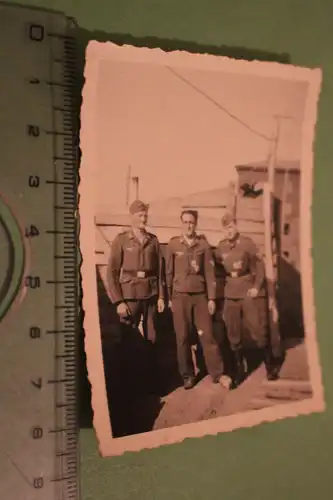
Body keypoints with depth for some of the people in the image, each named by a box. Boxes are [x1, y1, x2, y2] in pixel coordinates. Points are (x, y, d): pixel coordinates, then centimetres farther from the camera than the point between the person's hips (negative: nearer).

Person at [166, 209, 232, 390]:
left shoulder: (204, 244, 1)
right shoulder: (173, 244, 0)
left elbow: (210, 272, 2)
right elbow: (168, 272, 3)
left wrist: (211, 298, -1)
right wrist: (168, 298, 3)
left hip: (200, 295, 0)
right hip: (180, 296, 0)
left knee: (207, 335, 0)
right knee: (183, 337, 5)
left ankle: (218, 374, 6)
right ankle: (187, 375, 16)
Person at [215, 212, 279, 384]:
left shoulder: (247, 243, -5)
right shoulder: (221, 247, 4)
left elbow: (260, 265, -5)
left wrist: (257, 286, -10)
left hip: (250, 293, -3)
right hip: (231, 295, 3)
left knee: (258, 331, -1)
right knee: (234, 335, 7)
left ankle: (270, 367, 16)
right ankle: (239, 370, 20)